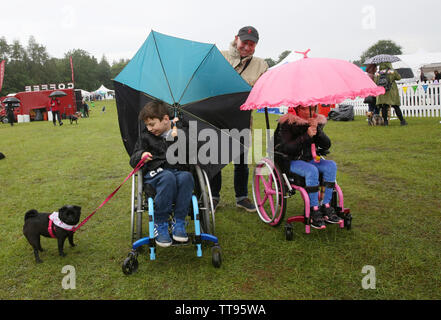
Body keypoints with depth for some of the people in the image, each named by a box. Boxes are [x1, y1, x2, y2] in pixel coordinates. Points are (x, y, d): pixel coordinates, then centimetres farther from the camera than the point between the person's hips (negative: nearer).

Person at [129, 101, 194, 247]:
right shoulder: (146, 136, 15)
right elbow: (133, 161, 14)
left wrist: (178, 139, -9)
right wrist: (141, 155, -10)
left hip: (178, 170, 1)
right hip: (155, 173, -1)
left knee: (186, 176, -36)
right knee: (168, 177, -37)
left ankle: (178, 222, -25)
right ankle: (160, 224, -27)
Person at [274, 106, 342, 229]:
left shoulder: (317, 121, 4)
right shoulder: (288, 123, -13)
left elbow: (327, 145, -2)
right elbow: (287, 149, -23)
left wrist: (318, 131, -20)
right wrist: (306, 136, -29)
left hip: (309, 159, 6)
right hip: (291, 161, -6)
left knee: (331, 165, -18)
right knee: (312, 170, -33)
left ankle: (326, 207, -15)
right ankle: (314, 210, -24)